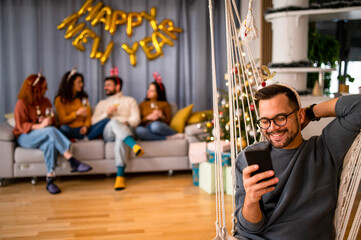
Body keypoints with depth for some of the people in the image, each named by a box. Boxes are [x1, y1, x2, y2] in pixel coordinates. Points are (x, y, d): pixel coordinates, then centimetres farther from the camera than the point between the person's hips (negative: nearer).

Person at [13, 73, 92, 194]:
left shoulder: (45, 101, 15)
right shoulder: (22, 103, -3)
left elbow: (53, 121, 14)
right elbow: (21, 125, -11)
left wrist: (48, 120, -11)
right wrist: (40, 126, -26)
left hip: (43, 137, 4)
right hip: (25, 137, -4)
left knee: (50, 143, -36)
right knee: (51, 130, -35)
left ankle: (50, 179, -42)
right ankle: (73, 162, -43)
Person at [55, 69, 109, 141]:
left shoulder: (82, 97, 17)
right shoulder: (60, 99, 2)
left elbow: (88, 116, 11)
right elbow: (63, 120, -4)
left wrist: (86, 126, -11)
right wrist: (76, 114, -19)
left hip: (83, 129, 4)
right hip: (71, 130, -4)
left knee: (106, 120, -20)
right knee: (63, 128, -41)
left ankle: (86, 139, -33)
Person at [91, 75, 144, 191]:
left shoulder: (130, 101, 26)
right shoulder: (102, 103, 32)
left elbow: (136, 119, 9)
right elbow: (94, 121, 16)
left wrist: (126, 122, -12)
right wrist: (107, 114, -1)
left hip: (125, 129, -1)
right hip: (108, 133, 1)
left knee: (120, 138, -41)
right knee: (114, 122, -37)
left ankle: (120, 176, -52)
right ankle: (134, 145, -61)